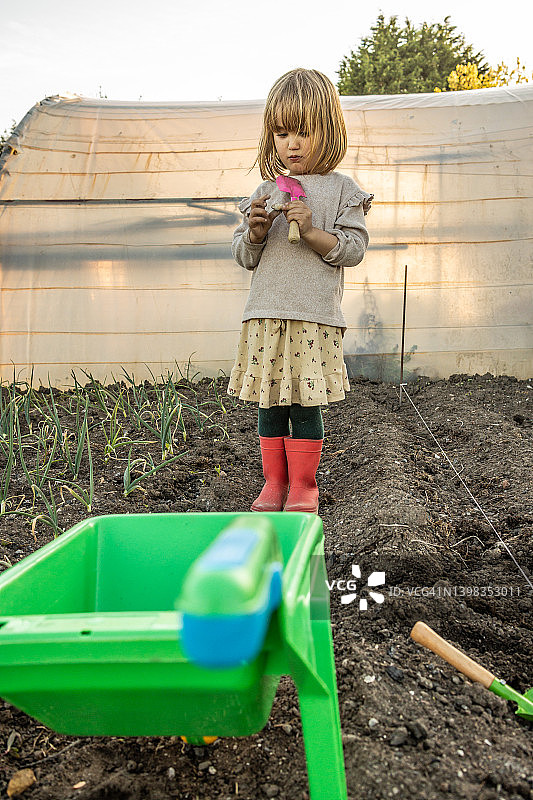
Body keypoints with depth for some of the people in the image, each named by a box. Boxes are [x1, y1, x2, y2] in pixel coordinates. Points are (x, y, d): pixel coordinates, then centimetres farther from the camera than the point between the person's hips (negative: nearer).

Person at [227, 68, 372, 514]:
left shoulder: (341, 189, 5)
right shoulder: (265, 192, 13)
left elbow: (353, 248, -2)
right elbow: (243, 256, 14)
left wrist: (312, 231, -15)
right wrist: (255, 234, -7)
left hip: (315, 315, -3)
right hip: (266, 314, 3)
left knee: (305, 404, -2)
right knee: (270, 403, 7)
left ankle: (303, 486, 14)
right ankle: (274, 482, 20)